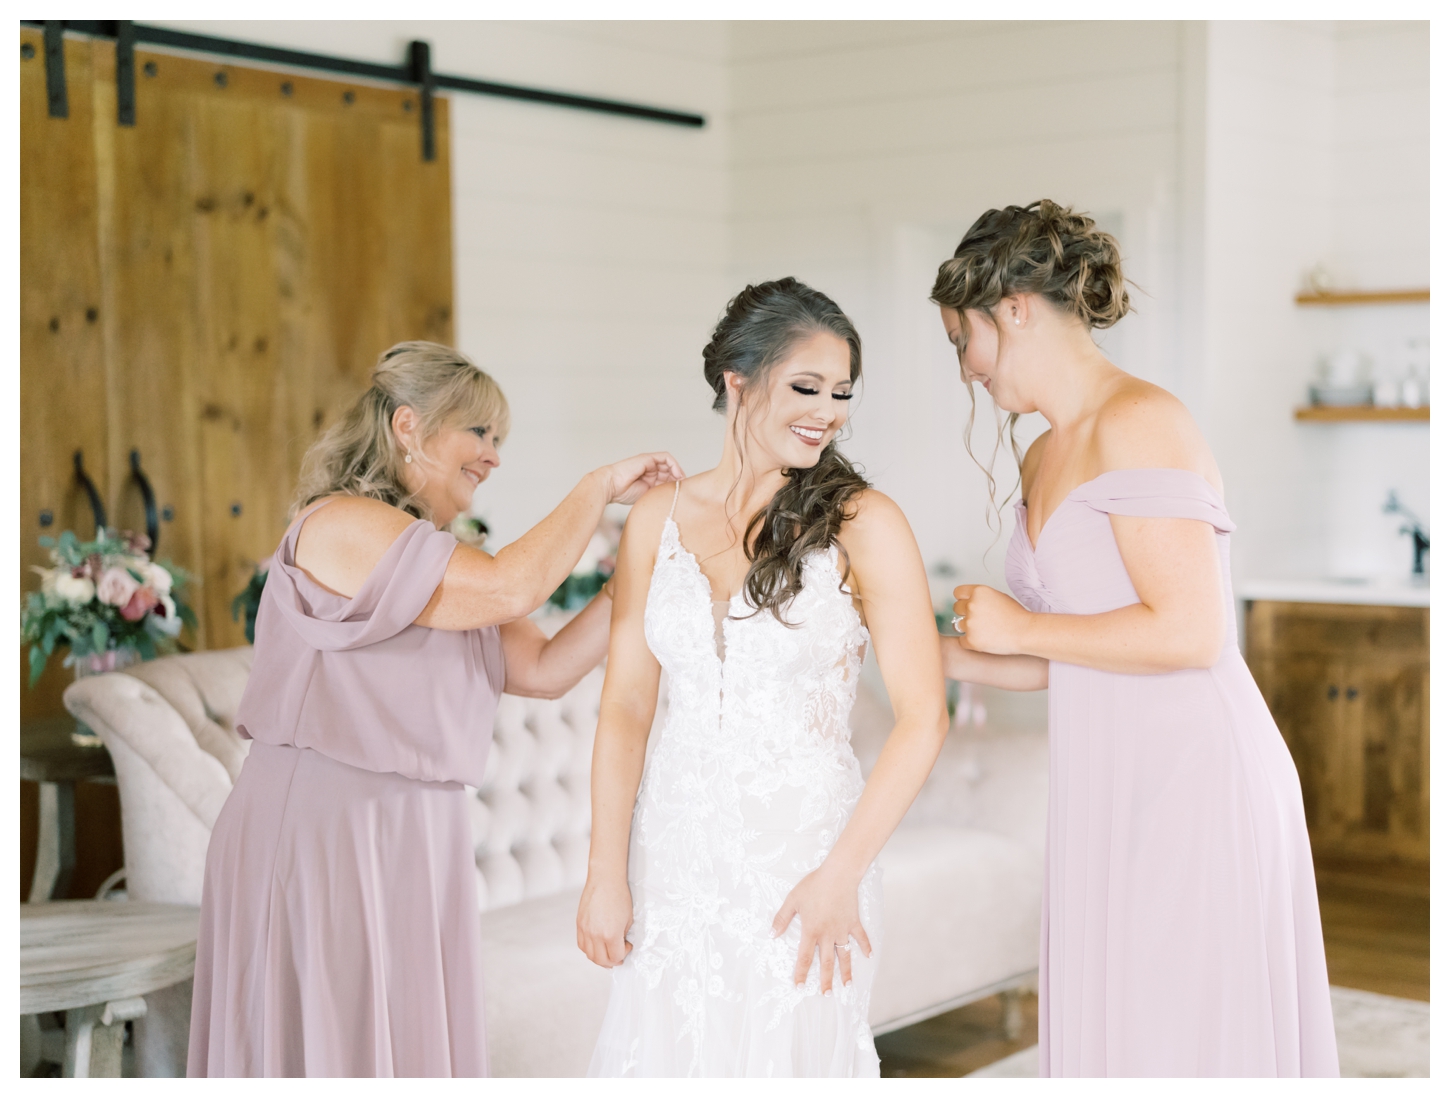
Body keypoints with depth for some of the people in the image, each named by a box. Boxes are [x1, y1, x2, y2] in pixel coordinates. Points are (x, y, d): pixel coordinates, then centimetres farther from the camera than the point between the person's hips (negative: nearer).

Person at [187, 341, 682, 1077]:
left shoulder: (436, 561, 16)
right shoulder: (339, 525, -13)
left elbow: (545, 668, 9)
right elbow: (509, 589, -22)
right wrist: (600, 488, -11)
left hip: (411, 843, 9)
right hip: (320, 833, -9)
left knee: (409, 1042, 10)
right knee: (327, 1046, -1)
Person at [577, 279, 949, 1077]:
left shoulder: (861, 524, -6)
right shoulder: (658, 519, 5)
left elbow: (922, 720, -9)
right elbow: (625, 706, 4)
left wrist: (842, 874, -12)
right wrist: (606, 874, -2)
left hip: (803, 855, -3)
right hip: (676, 854, 3)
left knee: (783, 1059, 6)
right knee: (663, 1056, 9)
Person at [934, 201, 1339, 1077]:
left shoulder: (1139, 422, -13)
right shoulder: (1048, 455, 15)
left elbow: (1189, 632, -20)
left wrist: (1020, 628, -11)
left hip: (1194, 781, -9)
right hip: (1115, 788, 9)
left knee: (1183, 1042, -2)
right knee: (1107, 1037, 11)